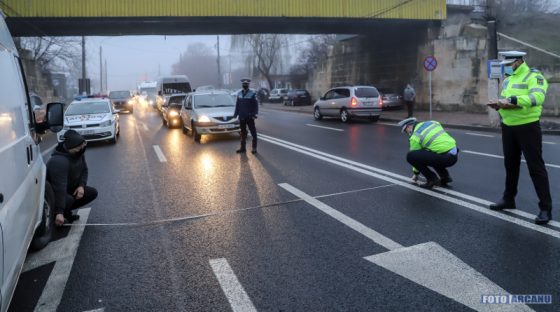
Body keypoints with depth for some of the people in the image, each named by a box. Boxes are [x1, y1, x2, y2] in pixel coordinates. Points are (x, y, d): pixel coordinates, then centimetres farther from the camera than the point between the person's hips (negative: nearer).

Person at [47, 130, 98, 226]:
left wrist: (81, 185, -12)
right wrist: (59, 212, -43)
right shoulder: (59, 161, -36)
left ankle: (66, 212, 6)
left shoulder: (78, 154, -8)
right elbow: (59, 188, -41)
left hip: (70, 188, 9)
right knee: (68, 200, -36)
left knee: (92, 193, -3)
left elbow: (84, 170, 9)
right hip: (53, 192, -8)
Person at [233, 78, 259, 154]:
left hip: (249, 117, -5)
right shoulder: (239, 94, 10)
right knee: (243, 132, 11)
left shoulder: (252, 94, -5)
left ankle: (254, 148, 7)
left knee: (253, 132, 0)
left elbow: (256, 105, -7)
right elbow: (237, 105, 15)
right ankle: (243, 148, 19)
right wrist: (235, 114, 11)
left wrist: (254, 114, -15)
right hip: (241, 117, 5)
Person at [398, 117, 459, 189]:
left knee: (410, 156, -8)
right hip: (454, 156, 8)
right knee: (428, 154, 34)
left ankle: (432, 179, 0)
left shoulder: (415, 136, -1)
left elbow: (416, 156, 11)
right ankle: (445, 177, 21)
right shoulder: (432, 122, 18)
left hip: (444, 158, -8)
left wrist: (415, 173, 27)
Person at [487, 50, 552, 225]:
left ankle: (546, 208, 1)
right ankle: (508, 199, 30)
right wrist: (498, 104, -7)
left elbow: (537, 97, -27)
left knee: (536, 167, -5)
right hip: (508, 127, 8)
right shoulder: (508, 80, 15)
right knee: (511, 165, 17)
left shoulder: (533, 76, -10)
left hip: (528, 127, -8)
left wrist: (511, 100, -33)